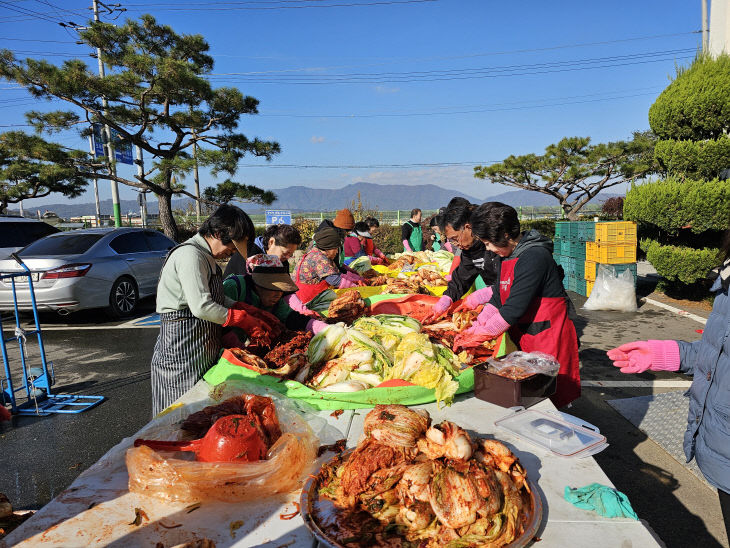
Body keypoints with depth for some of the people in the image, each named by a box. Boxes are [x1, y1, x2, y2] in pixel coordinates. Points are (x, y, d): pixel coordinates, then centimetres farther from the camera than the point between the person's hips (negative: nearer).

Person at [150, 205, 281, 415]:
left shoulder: (206, 256, 12)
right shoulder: (190, 255, -19)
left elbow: (219, 299, 14)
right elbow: (201, 307, -24)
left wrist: (254, 313, 4)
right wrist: (244, 320, -14)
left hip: (203, 349, 10)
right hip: (182, 349, -10)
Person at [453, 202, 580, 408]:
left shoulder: (533, 257, -21)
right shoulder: (508, 256, 8)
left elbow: (514, 308, -24)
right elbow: (497, 300, 12)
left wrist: (477, 337, -17)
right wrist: (474, 328, 1)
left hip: (548, 337, -8)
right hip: (524, 336, 9)